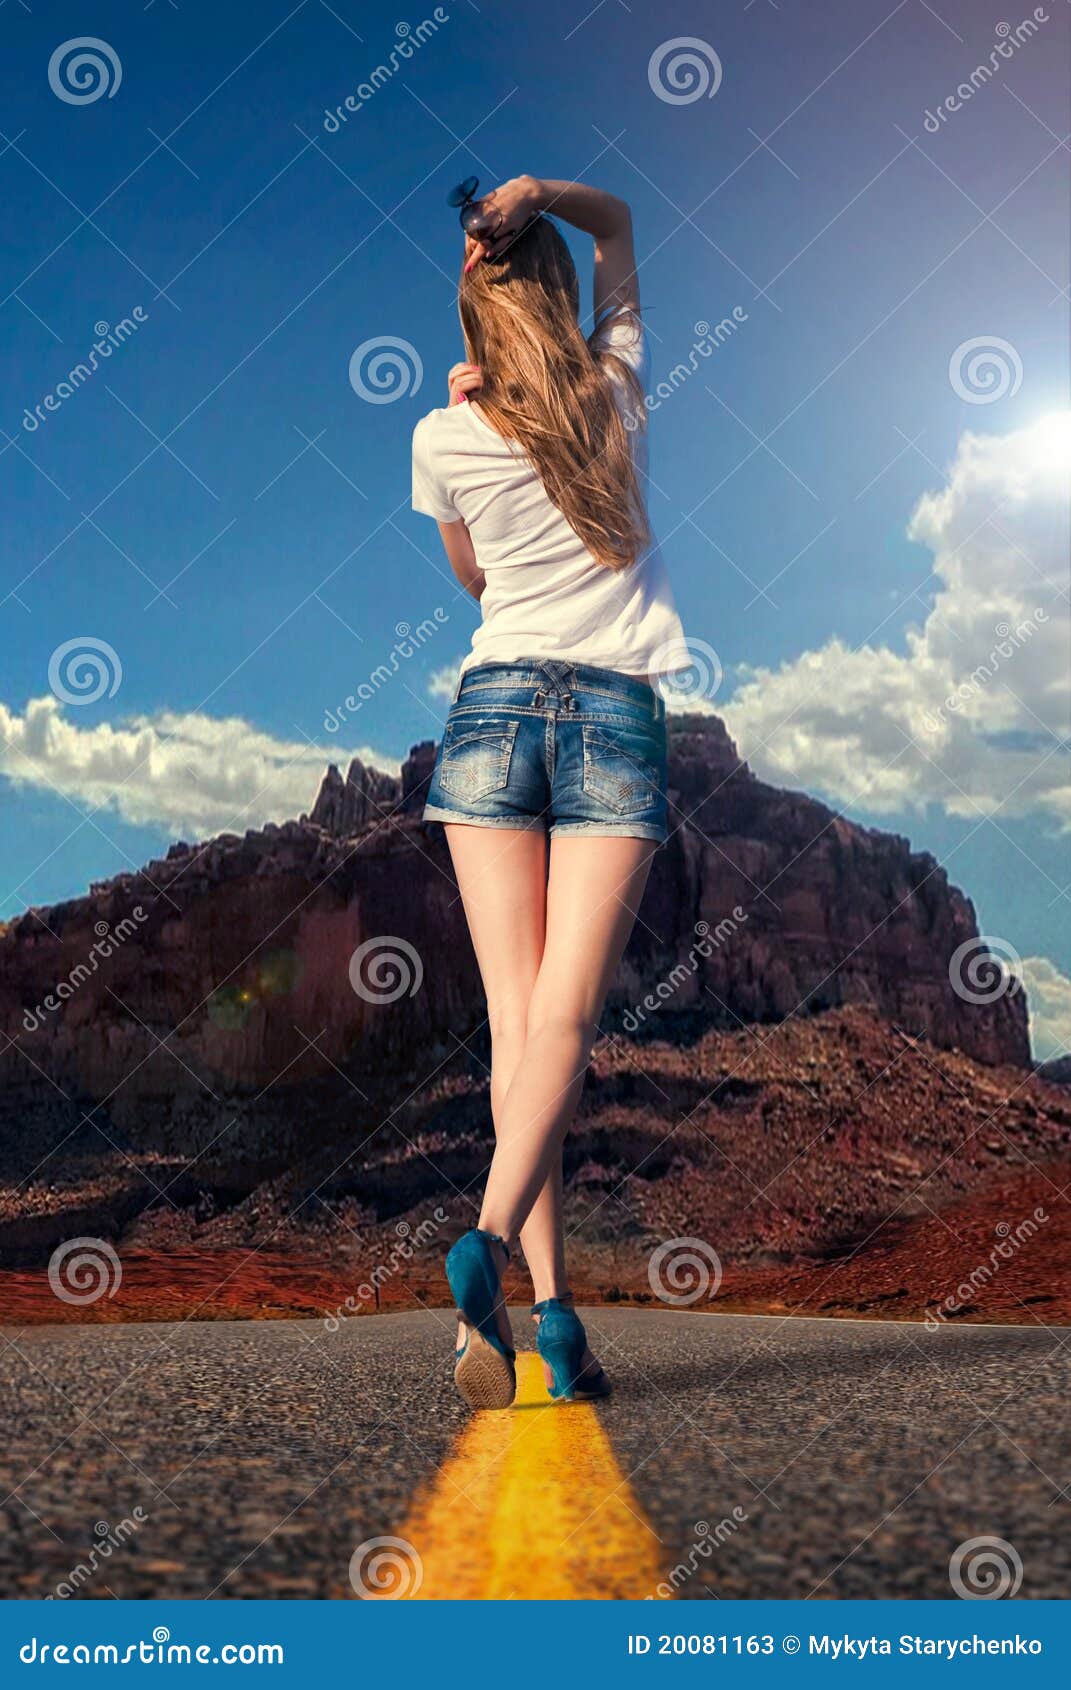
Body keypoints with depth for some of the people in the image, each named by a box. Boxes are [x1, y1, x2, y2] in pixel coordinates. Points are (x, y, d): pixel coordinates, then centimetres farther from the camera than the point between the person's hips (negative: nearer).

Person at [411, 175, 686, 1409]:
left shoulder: (445, 438, 3)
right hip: (620, 713, 0)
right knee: (562, 1019, -8)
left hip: (494, 701, 0)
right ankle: (490, 1238, -27)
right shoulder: (617, 392, 7)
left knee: (516, 1018, -1)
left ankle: (547, 1298, -5)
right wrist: (536, 196, 9)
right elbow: (620, 228, 27)